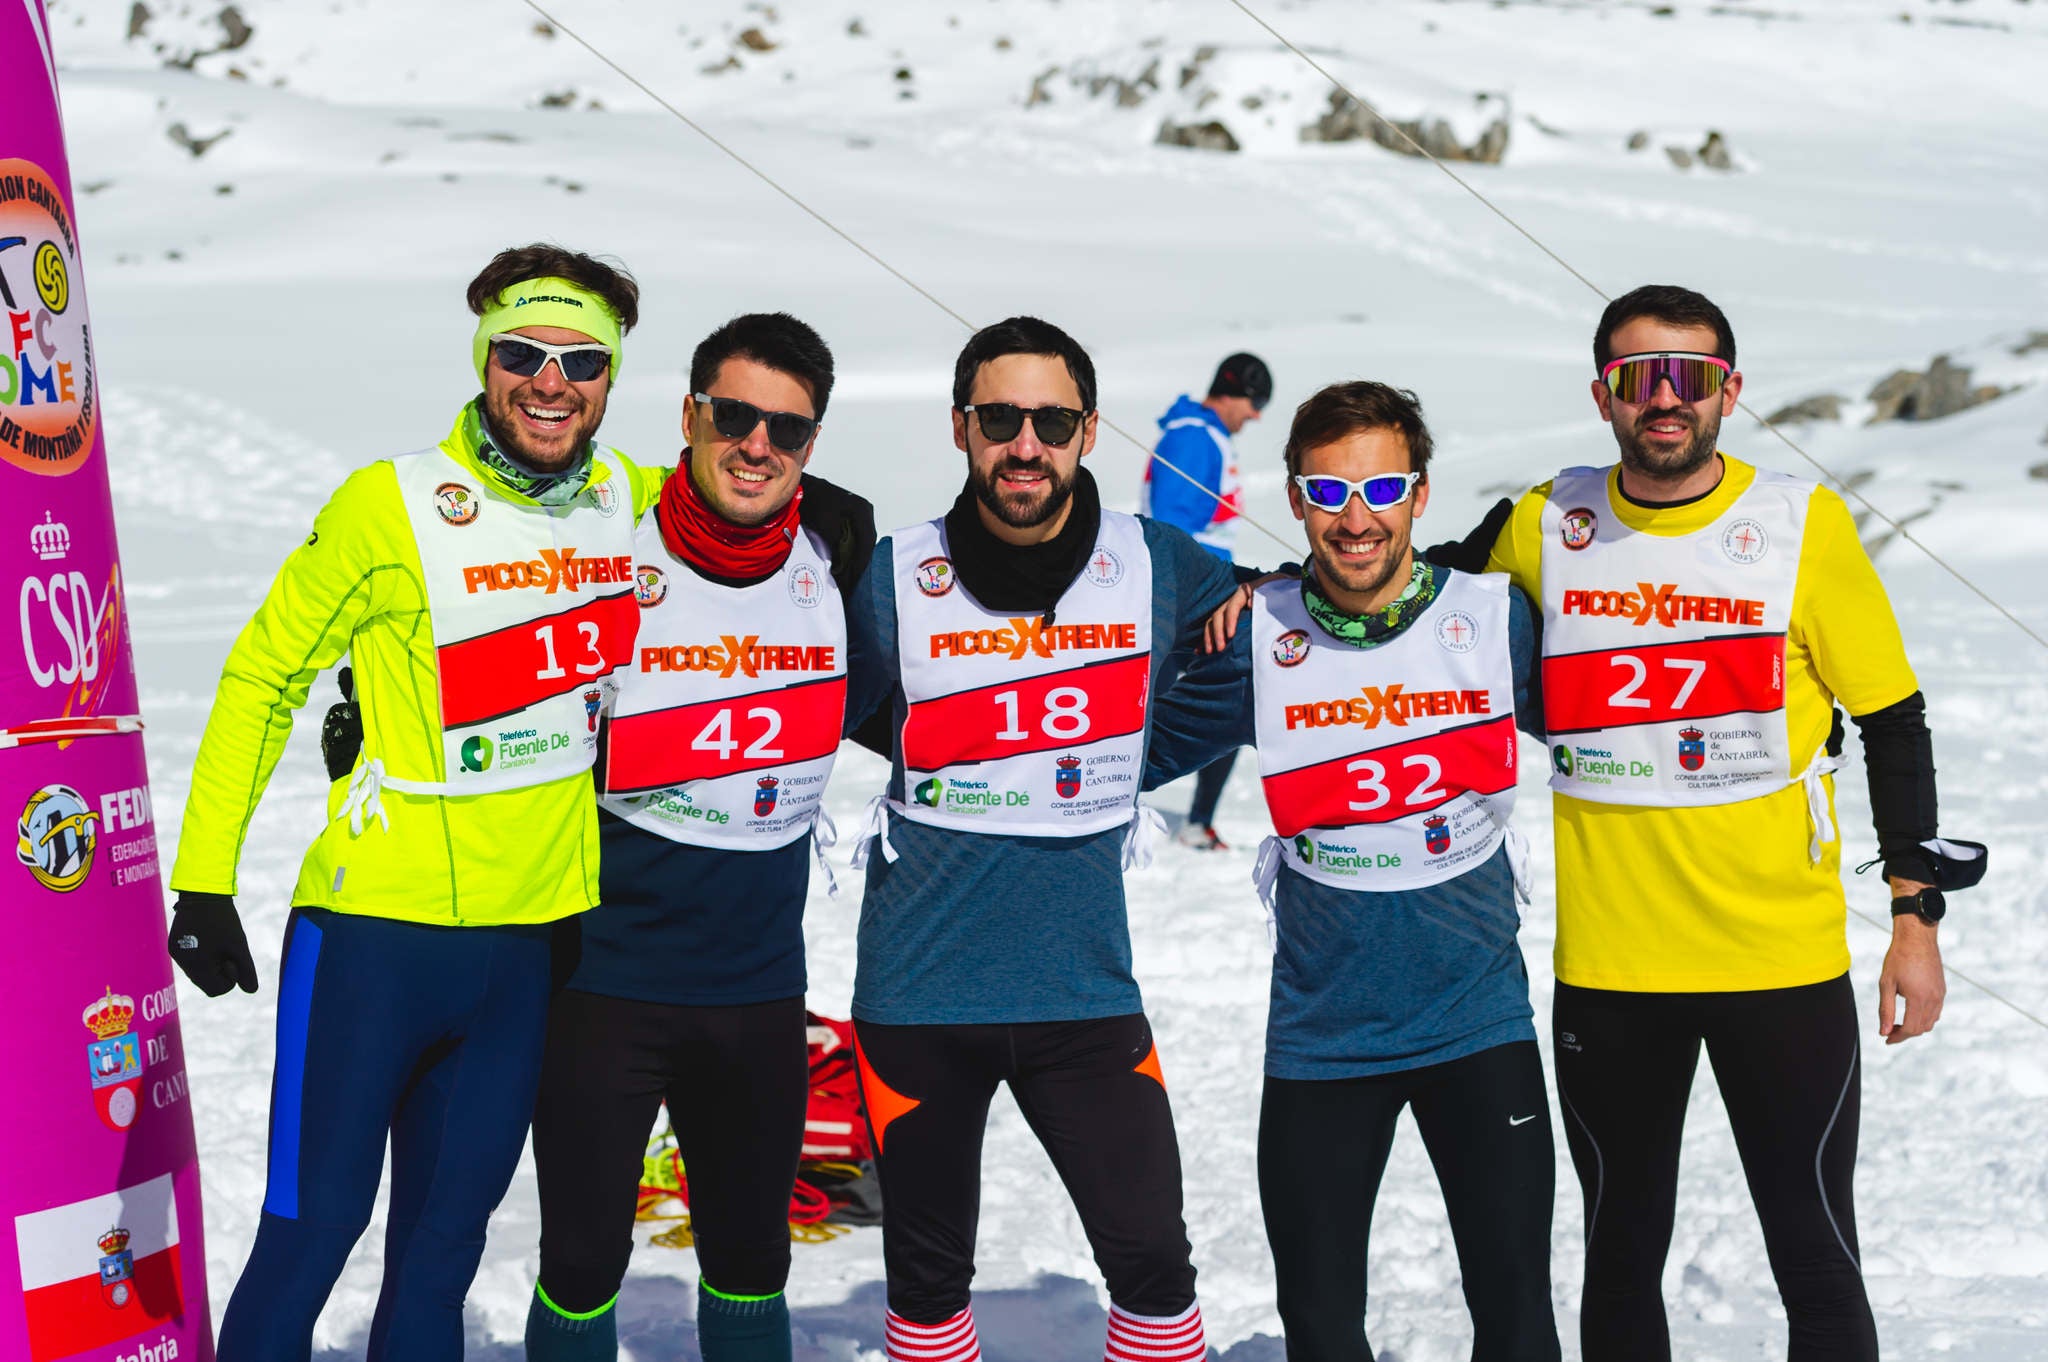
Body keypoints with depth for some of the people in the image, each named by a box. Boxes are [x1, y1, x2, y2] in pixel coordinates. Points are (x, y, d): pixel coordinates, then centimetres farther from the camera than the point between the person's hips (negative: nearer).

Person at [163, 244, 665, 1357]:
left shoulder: (633, 501, 5)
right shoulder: (391, 508, -9)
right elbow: (262, 677, -2)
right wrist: (205, 879, -4)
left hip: (532, 937, 4)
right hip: (376, 927, -4)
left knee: (441, 1247, 11)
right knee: (309, 1234, -3)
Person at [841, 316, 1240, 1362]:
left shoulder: (1156, 568, -3)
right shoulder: (897, 579, -5)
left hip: (1084, 987, 0)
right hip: (919, 989, 0)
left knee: (1152, 1263, 0)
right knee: (927, 1277, 11)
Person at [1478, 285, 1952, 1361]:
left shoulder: (1803, 523, -5)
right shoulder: (1547, 528, 0)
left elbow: (1894, 724, 0)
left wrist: (1916, 918, -3)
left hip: (1785, 960, -2)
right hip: (1607, 965, 2)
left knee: (1817, 1269, 4)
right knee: (1621, 1265, 14)